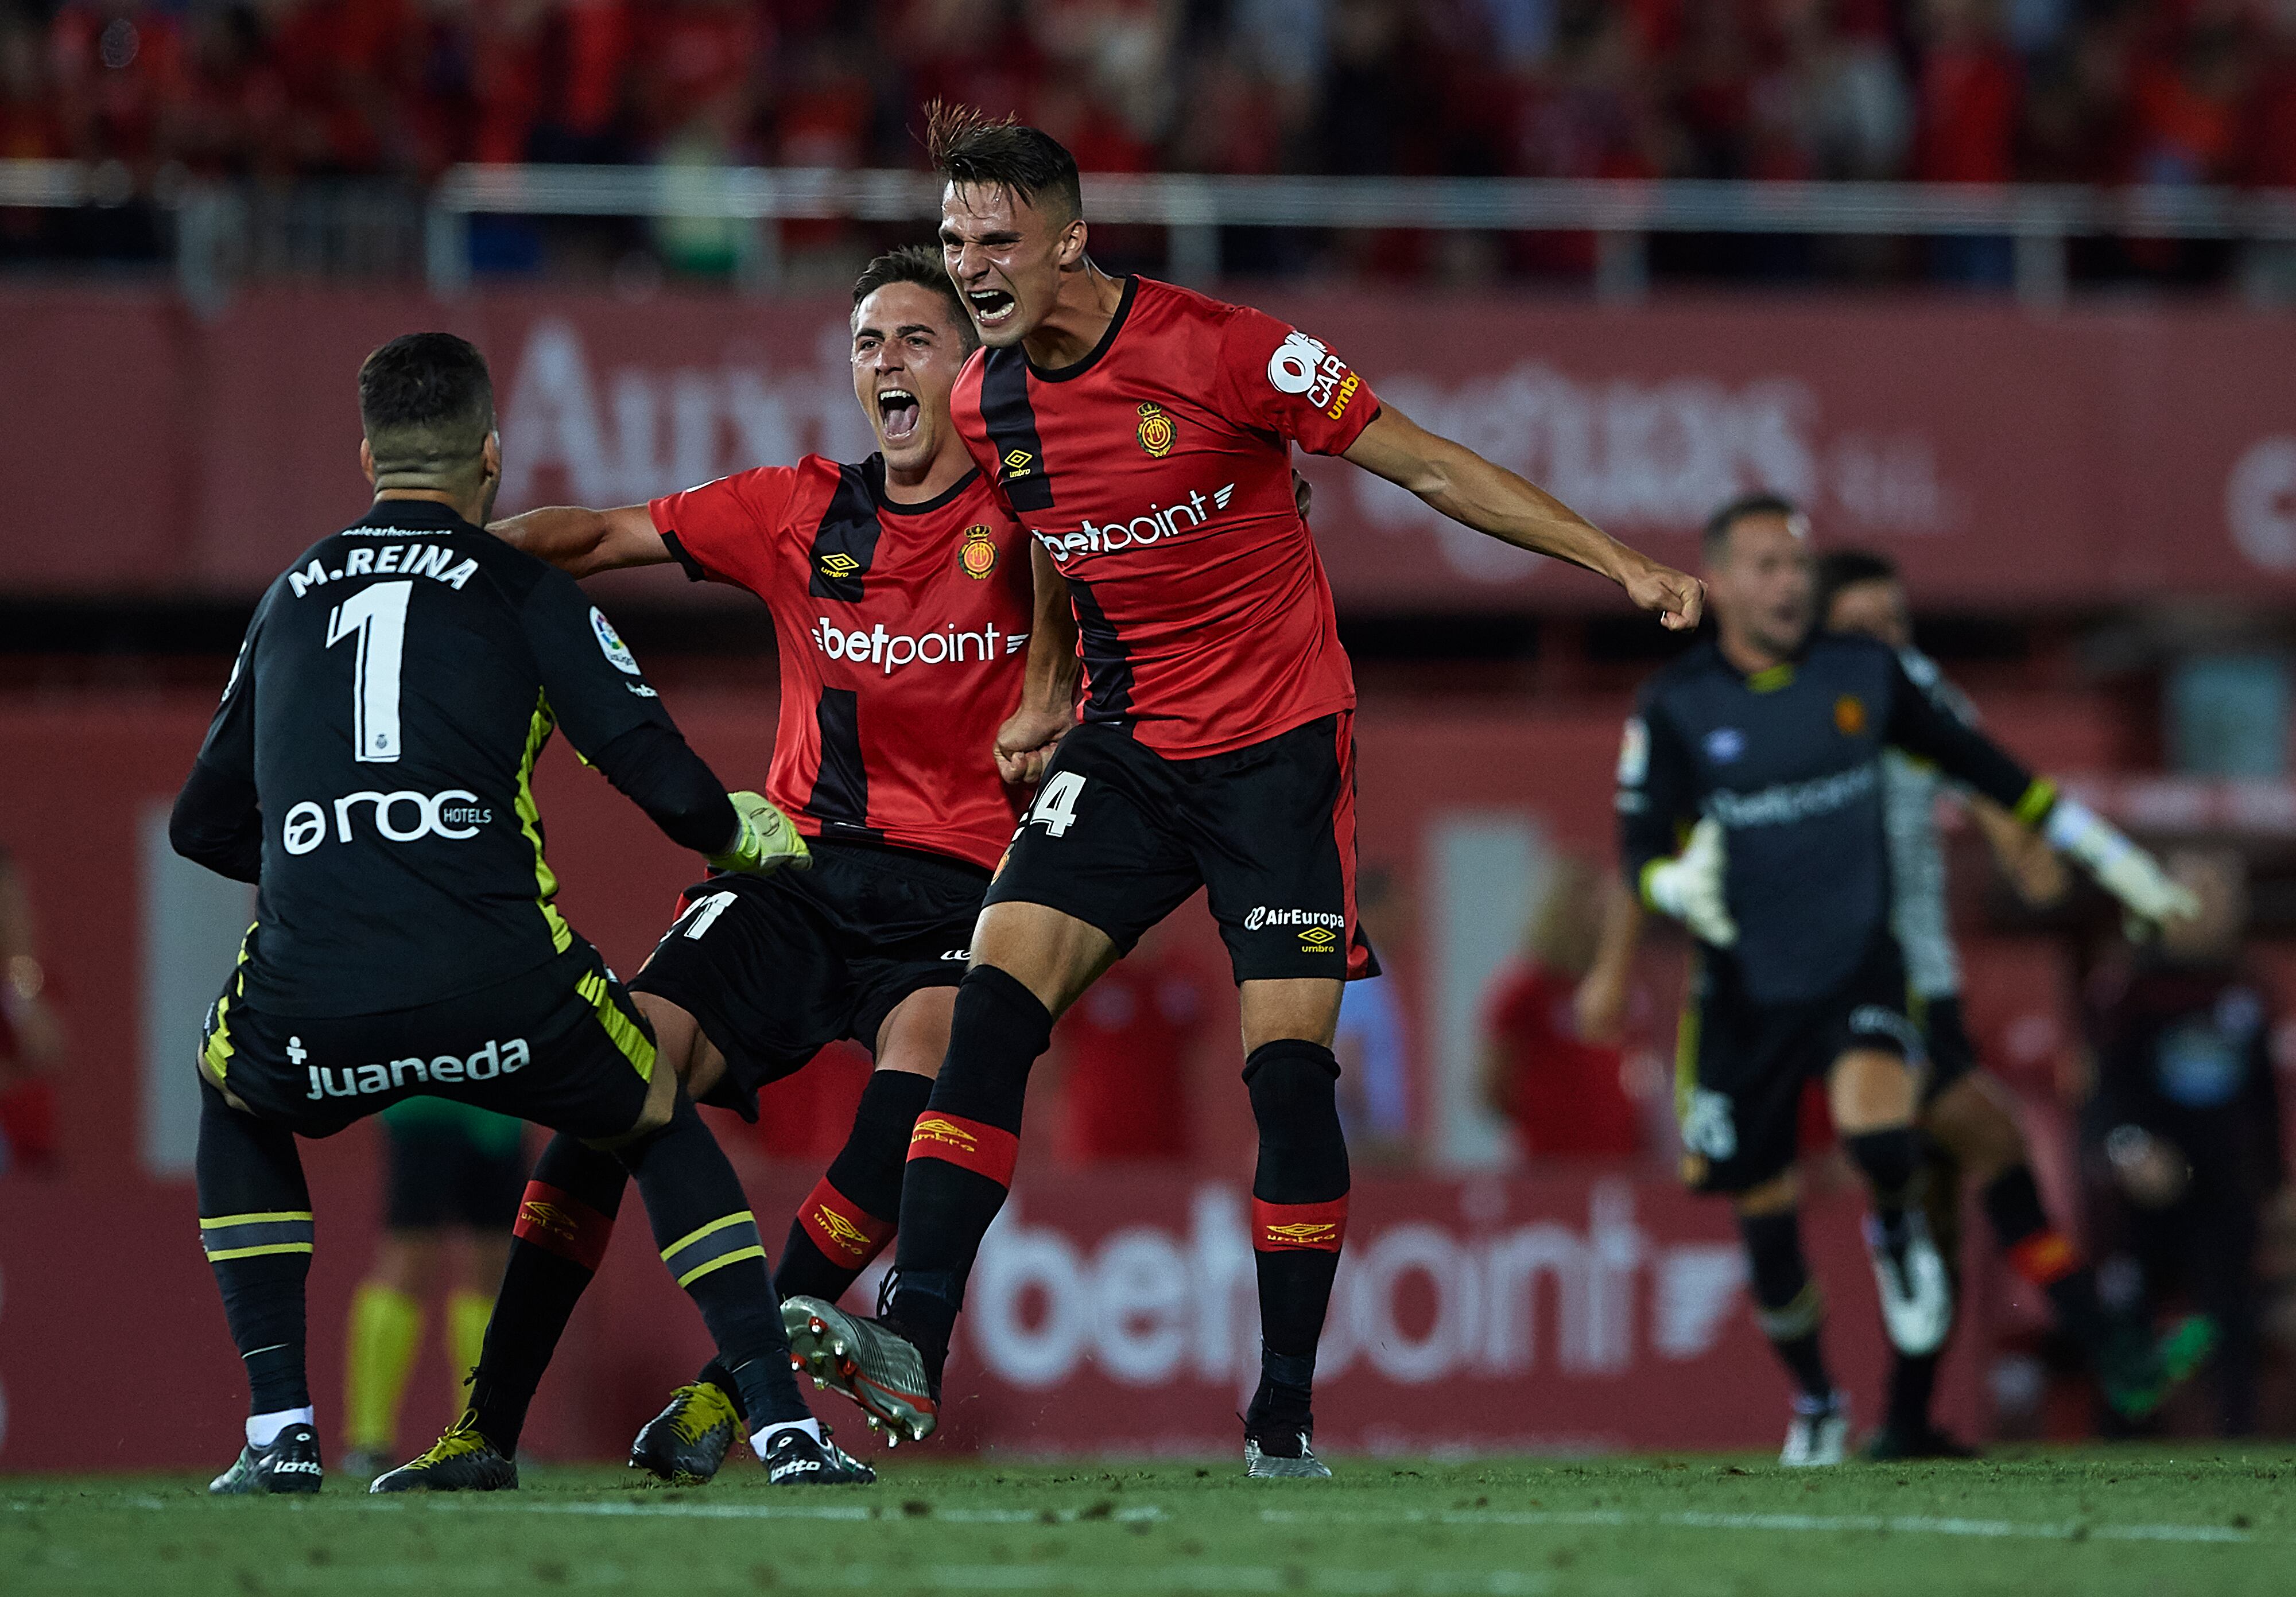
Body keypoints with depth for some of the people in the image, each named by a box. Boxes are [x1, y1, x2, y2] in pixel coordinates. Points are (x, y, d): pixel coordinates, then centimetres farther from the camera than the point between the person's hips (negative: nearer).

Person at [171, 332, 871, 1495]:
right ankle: (785, 1428, 12)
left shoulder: (291, 597, 22)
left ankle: (280, 1431, 21)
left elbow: (204, 825, 29)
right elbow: (663, 780, 3)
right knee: (665, 1124, 26)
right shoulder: (520, 589, 10)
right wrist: (743, 836, 26)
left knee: (236, 1108, 36)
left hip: (311, 997, 2)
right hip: (498, 990, -2)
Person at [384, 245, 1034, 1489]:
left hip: (955, 878, -2)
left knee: (922, 1059, -32)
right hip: (797, 862, 3)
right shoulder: (801, 513, 10)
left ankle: (731, 1389, -27)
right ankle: (487, 1421, -16)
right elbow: (605, 536, 11)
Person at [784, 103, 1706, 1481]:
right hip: (1127, 748, 5)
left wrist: (1617, 561, -13)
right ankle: (912, 1345, -19)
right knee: (995, 999, -14)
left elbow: (1430, 467, -10)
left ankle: (1287, 1418, 0)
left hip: (1279, 744, -4)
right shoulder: (989, 402, 1)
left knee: (1288, 1062, -9)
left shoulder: (1221, 349, -17)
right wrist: (1048, 696, 19)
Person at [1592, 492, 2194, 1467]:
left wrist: (2105, 853, 11)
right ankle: (1814, 1405, 32)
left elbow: (1977, 764, 10)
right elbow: (1641, 850, -10)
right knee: (1764, 1219, 7)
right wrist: (1680, 885, -35)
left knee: (1877, 1131, -30)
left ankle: (1897, 1232, 6)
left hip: (1859, 969, 0)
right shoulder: (1676, 709, -7)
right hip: (1744, 994, 0)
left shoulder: (1862, 674, -2)